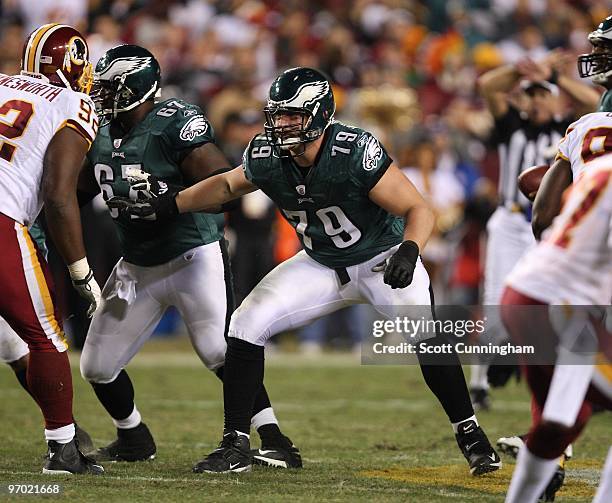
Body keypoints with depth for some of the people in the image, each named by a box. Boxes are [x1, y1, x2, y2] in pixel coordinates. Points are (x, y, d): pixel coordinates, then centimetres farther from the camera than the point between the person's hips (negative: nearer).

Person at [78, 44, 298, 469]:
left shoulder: (176, 123, -17)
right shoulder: (102, 132, 6)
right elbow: (81, 188, 21)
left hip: (194, 258, -8)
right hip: (137, 266, 8)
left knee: (222, 352, -20)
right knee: (97, 366, 9)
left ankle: (276, 443, -13)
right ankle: (133, 439, 31)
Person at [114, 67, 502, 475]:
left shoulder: (355, 151, -30)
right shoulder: (266, 157, -15)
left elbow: (419, 210, -28)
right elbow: (227, 186, 9)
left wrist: (408, 252, -47)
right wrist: (165, 206, 1)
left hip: (381, 260, -5)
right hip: (321, 265, 5)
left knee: (424, 337, -27)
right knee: (246, 326, -11)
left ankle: (471, 436, -7)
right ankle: (236, 445, -1)